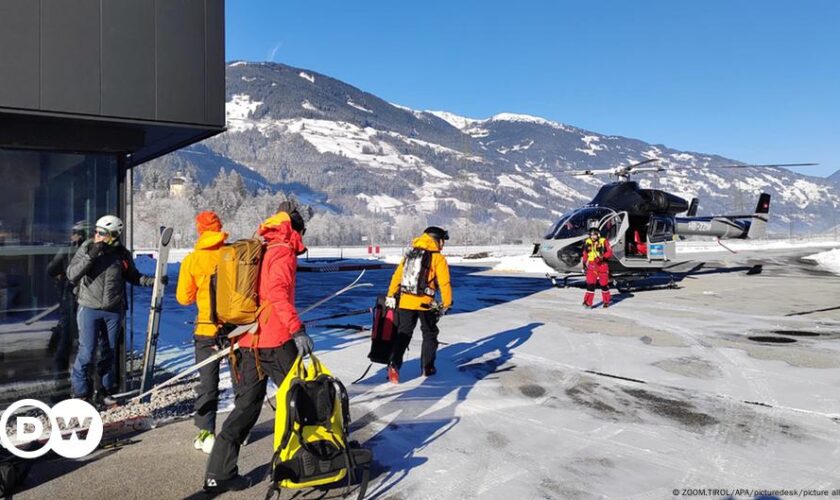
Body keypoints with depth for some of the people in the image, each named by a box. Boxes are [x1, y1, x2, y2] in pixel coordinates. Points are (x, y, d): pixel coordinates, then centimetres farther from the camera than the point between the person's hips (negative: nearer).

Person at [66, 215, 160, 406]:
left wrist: (154, 280, -5)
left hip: (114, 311, 2)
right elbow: (71, 274, -12)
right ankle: (80, 393, 13)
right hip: (89, 309, -2)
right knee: (86, 352, -4)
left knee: (109, 352, 12)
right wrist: (90, 256, -22)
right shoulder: (87, 248, -7)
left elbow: (133, 277, 11)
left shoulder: (122, 254, -2)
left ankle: (104, 392, 26)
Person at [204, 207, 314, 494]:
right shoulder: (283, 253, -5)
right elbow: (277, 292, -22)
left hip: (248, 342, 8)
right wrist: (297, 329, -28)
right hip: (275, 341, -8)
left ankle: (219, 473, 10)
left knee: (246, 405, 12)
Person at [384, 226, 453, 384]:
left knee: (403, 333, 10)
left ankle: (394, 364, -8)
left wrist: (390, 296, 11)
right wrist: (446, 304, -1)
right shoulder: (438, 258, -6)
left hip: (405, 301, 3)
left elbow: (397, 276, 7)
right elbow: (444, 283, -9)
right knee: (430, 334, 17)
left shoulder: (409, 254, 9)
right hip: (425, 303, -3)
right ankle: (427, 367, 22)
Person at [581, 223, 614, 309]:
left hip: (602, 265, -2)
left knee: (604, 284, 7)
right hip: (591, 266, 2)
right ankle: (588, 303, -7)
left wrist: (603, 257, -22)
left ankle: (606, 301, 25)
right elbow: (585, 254, 17)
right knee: (590, 284, -7)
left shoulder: (604, 241, -4)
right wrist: (584, 264, 13)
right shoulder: (587, 242, 9)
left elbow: (610, 252, -7)